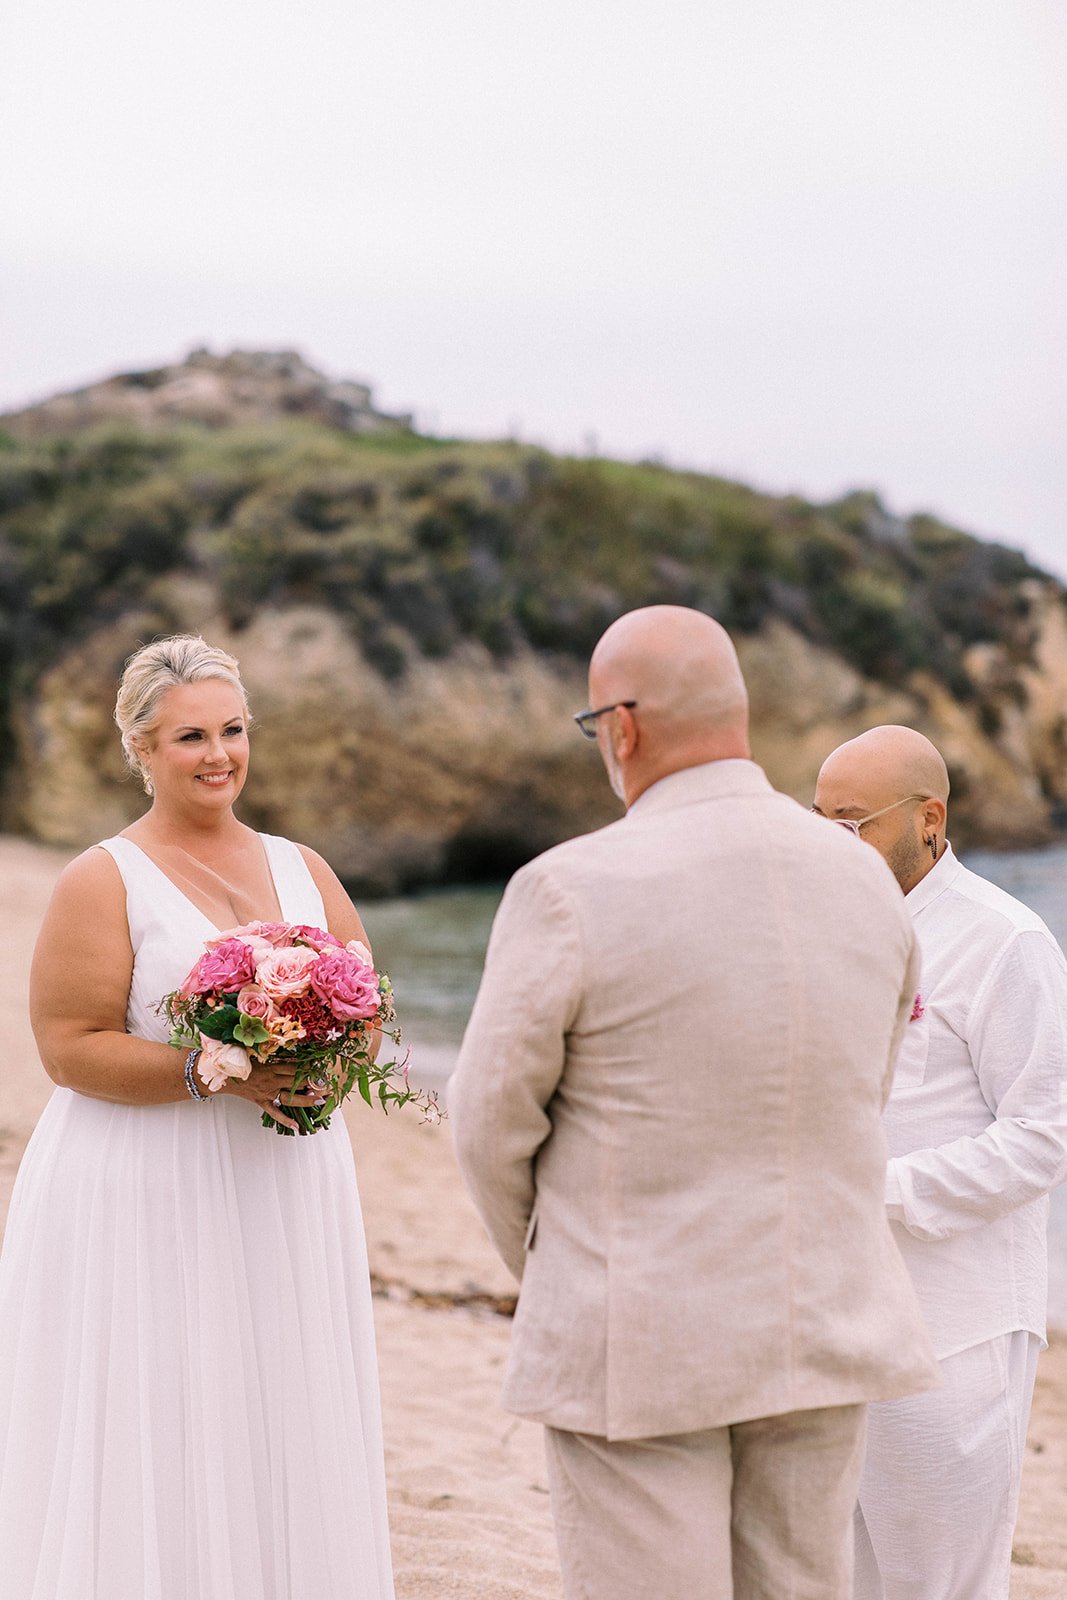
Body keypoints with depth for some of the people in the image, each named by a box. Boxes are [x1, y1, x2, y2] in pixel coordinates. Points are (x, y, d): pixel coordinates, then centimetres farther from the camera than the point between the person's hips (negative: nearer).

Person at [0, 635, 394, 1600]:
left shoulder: (300, 869, 11)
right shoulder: (104, 881, -5)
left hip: (288, 1195, 5)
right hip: (148, 1203, -5)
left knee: (284, 1428, 8)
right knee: (156, 1442, -3)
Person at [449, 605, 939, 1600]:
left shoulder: (570, 891, -15)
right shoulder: (866, 883, 2)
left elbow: (495, 1122, -6)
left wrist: (542, 1270, 13)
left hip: (639, 1346, -5)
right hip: (823, 1331, 5)